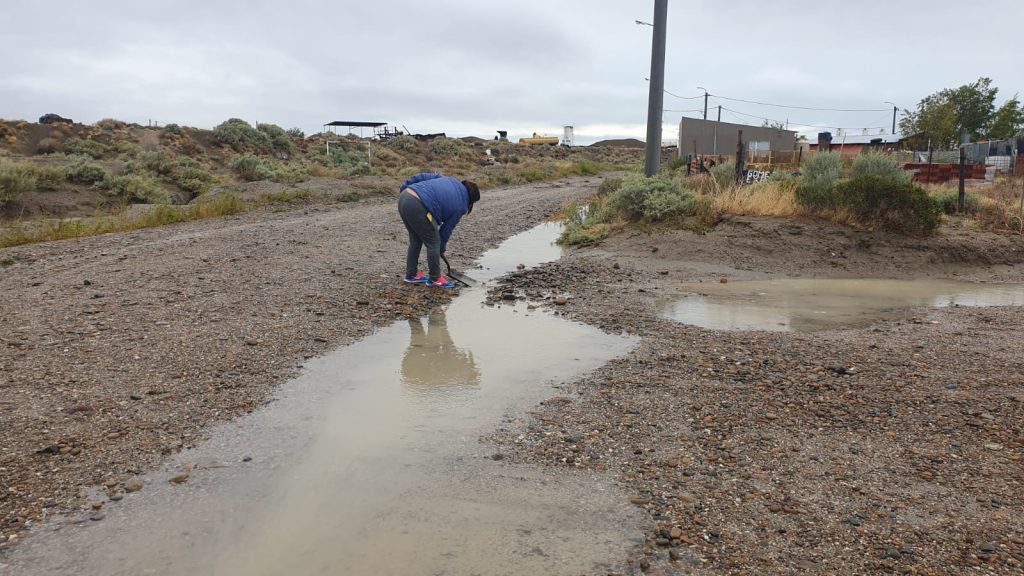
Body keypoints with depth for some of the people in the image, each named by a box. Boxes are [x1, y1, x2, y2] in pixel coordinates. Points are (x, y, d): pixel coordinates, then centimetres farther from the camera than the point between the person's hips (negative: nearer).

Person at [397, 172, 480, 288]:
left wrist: (404, 188, 21)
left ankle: (411, 274, 32)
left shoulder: (449, 180, 23)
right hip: (417, 207, -9)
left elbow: (423, 176, 18)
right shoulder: (460, 205, 5)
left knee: (415, 240, 22)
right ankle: (435, 278, 18)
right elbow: (447, 229, 12)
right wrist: (441, 249, 26)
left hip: (404, 197, 9)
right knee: (433, 243, 7)